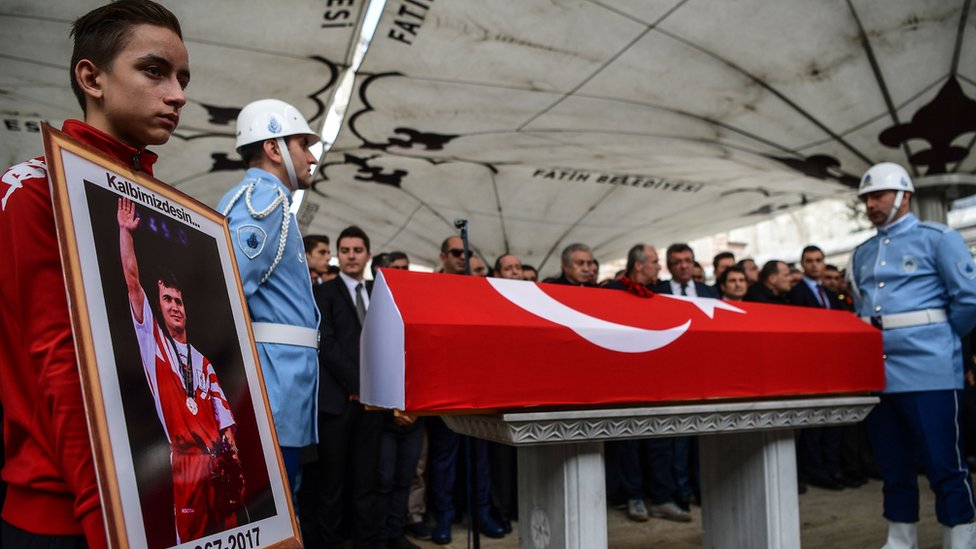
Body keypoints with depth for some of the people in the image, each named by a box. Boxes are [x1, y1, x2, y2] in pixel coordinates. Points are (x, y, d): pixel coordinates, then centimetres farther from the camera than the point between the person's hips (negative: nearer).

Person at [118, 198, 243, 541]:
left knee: (229, 526, 8)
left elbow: (220, 404, 12)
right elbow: (132, 279, -1)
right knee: (190, 532, -2)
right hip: (186, 458, -4)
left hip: (219, 457, 4)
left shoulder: (202, 361, 20)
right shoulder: (151, 338, 7)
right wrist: (125, 230, -3)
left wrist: (231, 444, -1)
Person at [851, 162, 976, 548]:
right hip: (876, 371, 6)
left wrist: (937, 339, 4)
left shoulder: (937, 238, 0)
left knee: (944, 464, -2)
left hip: (927, 369, -6)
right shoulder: (862, 254, 17)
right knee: (893, 464, 13)